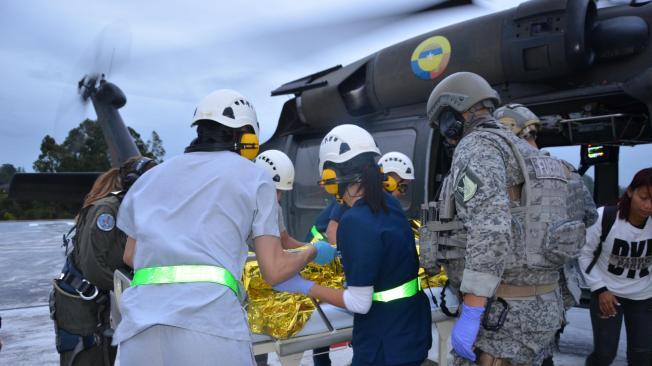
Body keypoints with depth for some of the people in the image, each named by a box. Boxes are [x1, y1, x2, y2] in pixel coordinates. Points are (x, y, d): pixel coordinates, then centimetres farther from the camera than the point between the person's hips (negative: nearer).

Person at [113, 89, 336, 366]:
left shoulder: (151, 176, 19)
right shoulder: (253, 176, 8)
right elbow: (273, 270, 5)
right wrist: (315, 252, 23)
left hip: (139, 328, 4)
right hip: (210, 327, -4)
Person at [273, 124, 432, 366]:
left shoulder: (355, 221, -25)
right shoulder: (389, 204, -1)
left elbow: (360, 303, -21)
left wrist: (303, 287, -14)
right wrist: (333, 252, 21)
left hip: (385, 346, -8)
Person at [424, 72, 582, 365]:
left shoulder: (476, 147, -13)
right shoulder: (520, 155, 18)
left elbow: (490, 231, -26)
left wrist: (469, 316, -25)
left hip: (503, 313, -10)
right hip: (538, 305, 10)